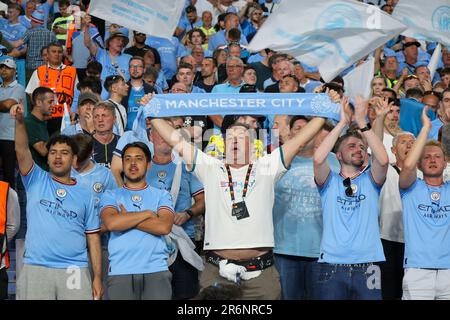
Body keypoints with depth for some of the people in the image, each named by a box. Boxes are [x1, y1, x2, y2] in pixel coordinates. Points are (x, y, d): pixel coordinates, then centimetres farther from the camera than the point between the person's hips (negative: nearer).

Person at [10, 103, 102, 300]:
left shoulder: (85, 195, 10)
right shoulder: (36, 181, 8)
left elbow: (93, 238, 8)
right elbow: (22, 151, -9)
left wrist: (97, 278, 2)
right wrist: (20, 121, -26)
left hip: (74, 271, 1)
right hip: (35, 269, -1)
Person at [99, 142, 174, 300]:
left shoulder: (162, 195, 11)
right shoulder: (110, 196, 11)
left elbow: (164, 226, -7)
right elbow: (111, 223, -10)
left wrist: (125, 219, -3)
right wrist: (147, 213, -4)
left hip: (156, 271, 0)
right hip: (120, 273, 0)